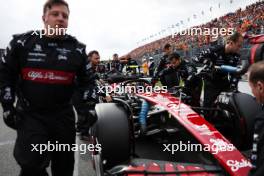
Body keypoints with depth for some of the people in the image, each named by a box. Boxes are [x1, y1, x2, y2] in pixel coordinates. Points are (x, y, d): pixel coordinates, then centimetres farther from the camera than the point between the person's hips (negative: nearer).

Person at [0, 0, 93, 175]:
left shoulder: (77, 49, 1)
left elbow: (85, 81, 8)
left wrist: (85, 108, 0)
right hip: (30, 114, -1)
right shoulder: (22, 42, -2)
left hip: (63, 115, 2)